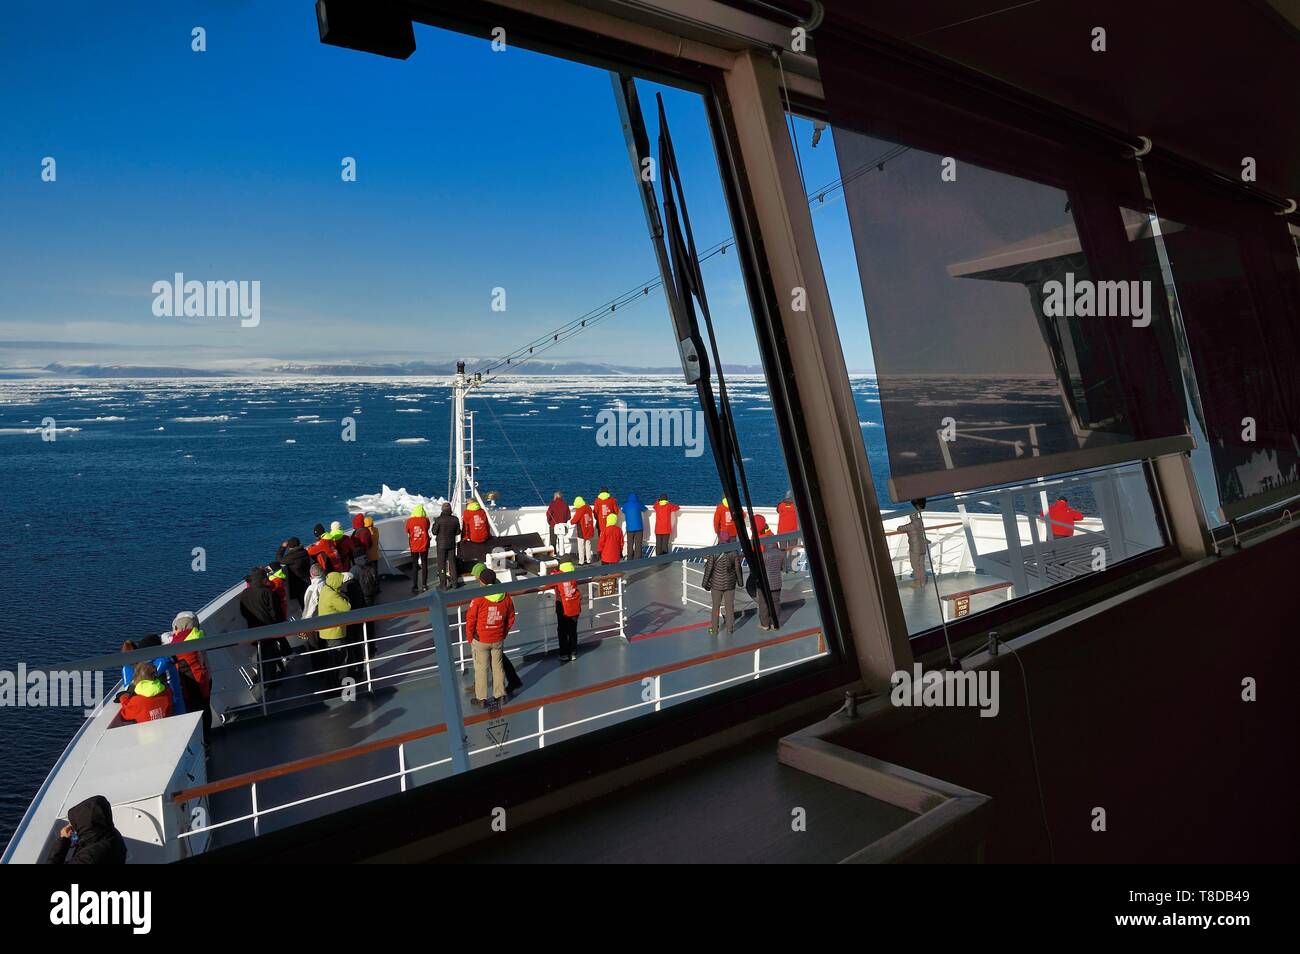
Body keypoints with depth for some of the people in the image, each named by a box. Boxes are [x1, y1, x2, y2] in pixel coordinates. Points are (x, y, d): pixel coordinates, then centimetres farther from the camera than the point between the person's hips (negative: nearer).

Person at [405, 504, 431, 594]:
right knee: (424, 565, 12)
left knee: (414, 566, 9)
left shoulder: (409, 521, -11)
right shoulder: (425, 520, -13)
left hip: (414, 547, 0)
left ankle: (414, 587, 8)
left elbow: (407, 532, 3)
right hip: (424, 546, 0)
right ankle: (424, 585, 13)